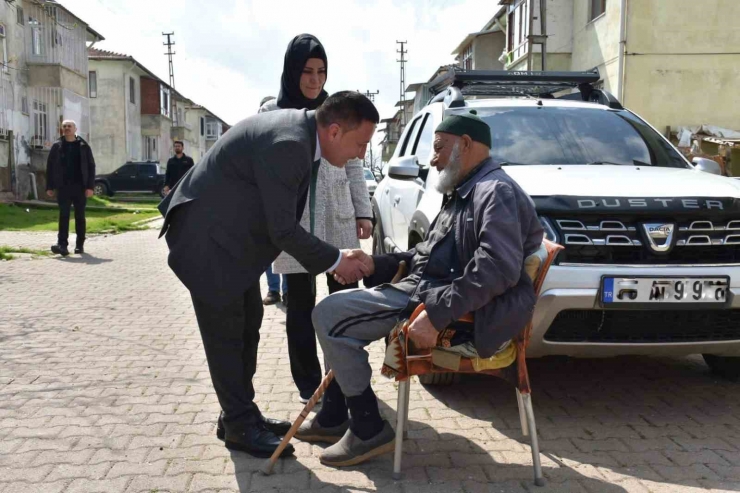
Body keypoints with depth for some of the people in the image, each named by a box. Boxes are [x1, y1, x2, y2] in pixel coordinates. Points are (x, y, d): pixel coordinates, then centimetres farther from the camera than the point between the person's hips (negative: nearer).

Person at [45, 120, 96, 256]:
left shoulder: (83, 146, 4)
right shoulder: (57, 146, 7)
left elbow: (91, 167, 1)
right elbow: (50, 167, 8)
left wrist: (90, 186, -7)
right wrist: (49, 187, 1)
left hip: (80, 187, 0)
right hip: (63, 187, 0)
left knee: (80, 216, 6)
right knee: (64, 216, -6)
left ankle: (80, 244, 13)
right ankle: (62, 244, -11)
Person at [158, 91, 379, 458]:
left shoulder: (302, 132, 1)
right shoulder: (288, 144, -29)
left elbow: (284, 219, 8)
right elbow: (283, 229, -25)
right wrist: (335, 261, -15)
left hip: (233, 235, 10)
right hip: (207, 237, -10)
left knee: (247, 324, 14)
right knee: (225, 333, -1)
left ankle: (240, 414, 25)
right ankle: (239, 427, 11)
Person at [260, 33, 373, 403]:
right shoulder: (271, 113, 2)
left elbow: (353, 166, 12)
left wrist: (363, 211, 5)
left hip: (338, 221, 3)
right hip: (293, 223, -2)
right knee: (301, 304, 6)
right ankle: (308, 382, 18)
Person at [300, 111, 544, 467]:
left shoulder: (496, 191, -14)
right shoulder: (464, 192, 21)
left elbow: (498, 268, -29)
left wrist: (436, 315, -33)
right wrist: (376, 265, 9)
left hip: (462, 318, -11)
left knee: (329, 315, -14)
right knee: (334, 312, 16)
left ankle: (368, 430, -5)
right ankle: (333, 417, 20)